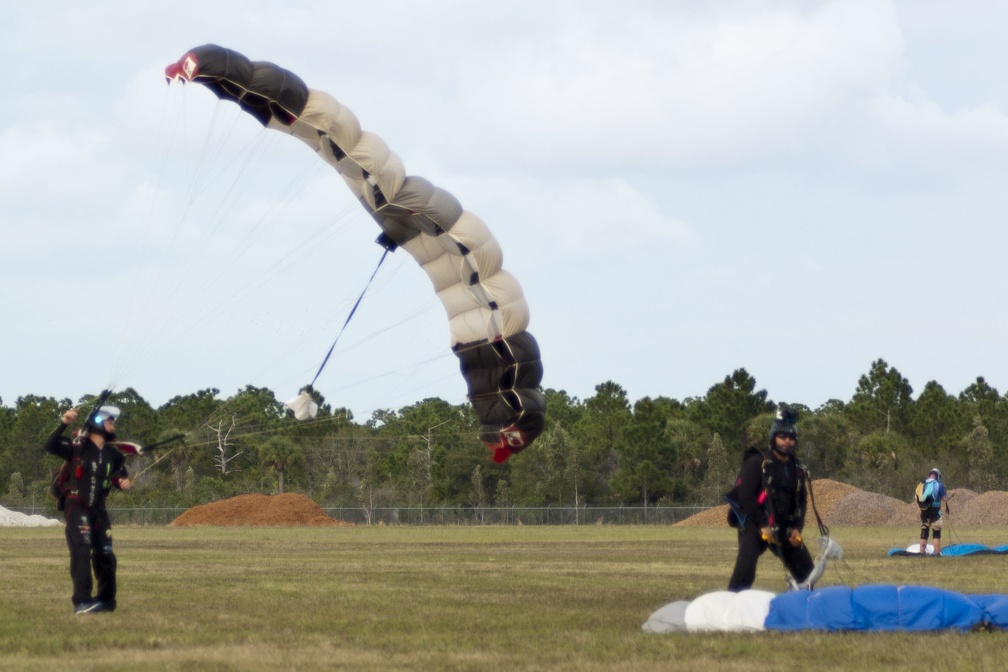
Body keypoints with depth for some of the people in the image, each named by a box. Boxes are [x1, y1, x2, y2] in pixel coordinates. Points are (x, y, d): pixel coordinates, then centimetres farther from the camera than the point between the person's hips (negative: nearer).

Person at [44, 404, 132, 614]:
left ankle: (107, 600, 23)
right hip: (76, 508, -6)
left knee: (105, 555, 9)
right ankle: (82, 602, -20)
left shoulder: (113, 455, 8)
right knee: (82, 551, -17)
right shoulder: (78, 447, -9)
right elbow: (50, 446, -21)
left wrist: (124, 482, -8)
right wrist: (63, 424, -34)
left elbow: (120, 476, 17)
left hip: (98, 510, 6)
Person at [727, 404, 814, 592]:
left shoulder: (797, 470, 11)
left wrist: (796, 528, 0)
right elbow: (745, 496, -14)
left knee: (807, 572, 8)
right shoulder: (757, 463, -7)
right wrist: (763, 526, -19)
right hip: (755, 526, -6)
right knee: (744, 573, -23)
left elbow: (801, 502, 17)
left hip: (782, 529, 6)